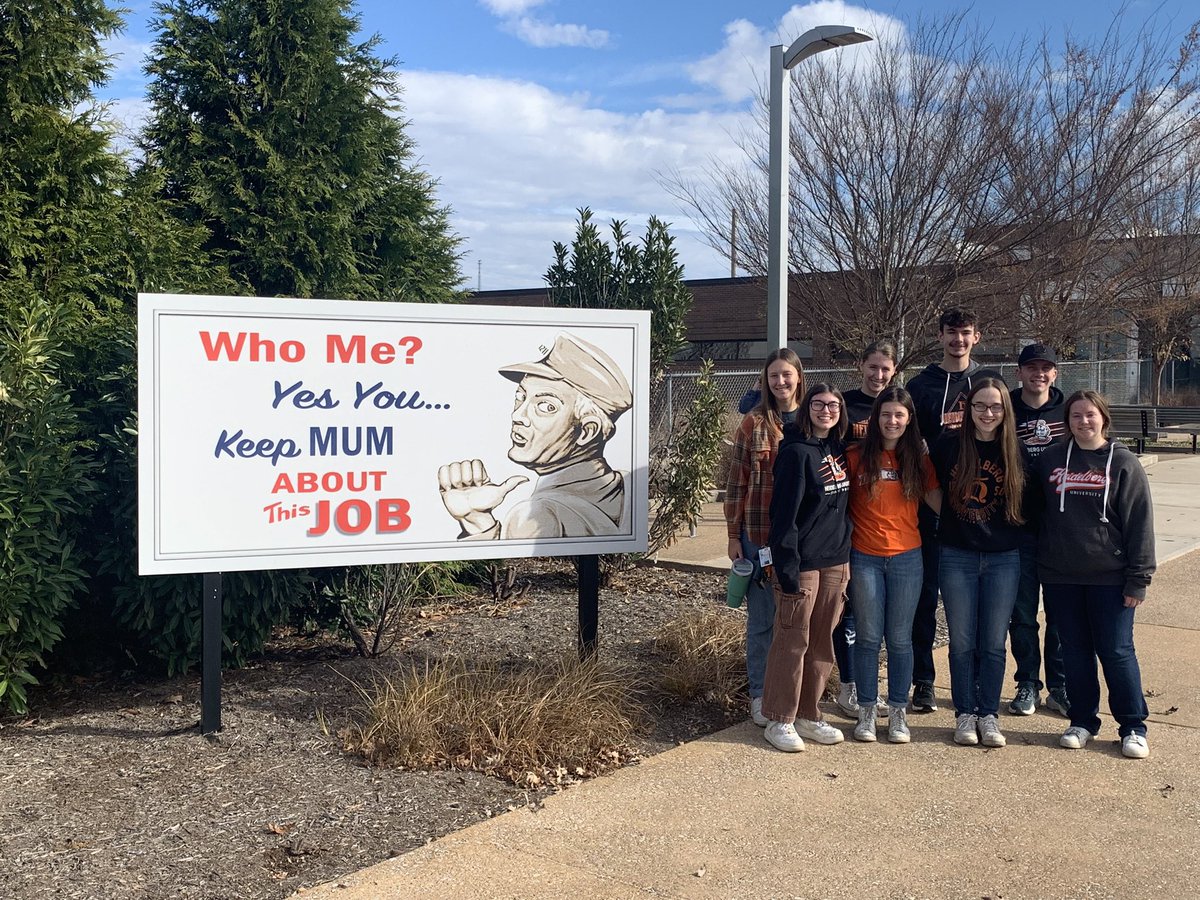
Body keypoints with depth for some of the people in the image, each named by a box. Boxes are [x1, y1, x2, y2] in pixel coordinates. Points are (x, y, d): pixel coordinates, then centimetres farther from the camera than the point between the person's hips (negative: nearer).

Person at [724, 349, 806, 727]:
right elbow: (736, 483, -1)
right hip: (760, 535, -2)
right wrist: (734, 535, -3)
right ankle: (760, 695, 19)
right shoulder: (753, 423, -2)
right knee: (762, 618, 6)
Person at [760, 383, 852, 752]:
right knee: (792, 642, 0)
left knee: (822, 642, 13)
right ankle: (780, 720, 12)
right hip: (803, 563, -7)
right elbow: (784, 514, -16)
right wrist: (788, 570, -19)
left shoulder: (838, 450, 9)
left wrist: (846, 560, 10)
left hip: (836, 561, 7)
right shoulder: (797, 452, -12)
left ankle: (808, 715, 24)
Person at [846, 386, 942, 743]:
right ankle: (866, 711, 17)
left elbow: (940, 502, 3)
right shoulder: (856, 457, 0)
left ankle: (898, 712, 18)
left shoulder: (918, 459, 6)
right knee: (868, 637, 5)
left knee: (900, 639, 7)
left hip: (906, 557, 1)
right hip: (865, 557, -1)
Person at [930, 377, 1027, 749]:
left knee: (994, 643, 6)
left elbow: (1024, 506, 8)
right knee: (962, 642, 6)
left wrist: (1017, 537, 0)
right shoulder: (948, 445, -2)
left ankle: (989, 714, 18)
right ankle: (964, 714, 18)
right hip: (956, 556, 0)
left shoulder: (1016, 452, 0)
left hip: (1003, 558, 1)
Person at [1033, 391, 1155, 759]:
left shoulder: (1124, 463, -1)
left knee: (1117, 652, 1)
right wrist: (1038, 564, 3)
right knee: (1075, 651, 10)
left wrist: (1137, 579, -7)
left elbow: (1139, 524, -3)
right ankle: (1083, 721, 23)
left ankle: (1133, 727, 15)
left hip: (1109, 577, -3)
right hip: (1060, 577, 3)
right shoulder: (1050, 460, 7)